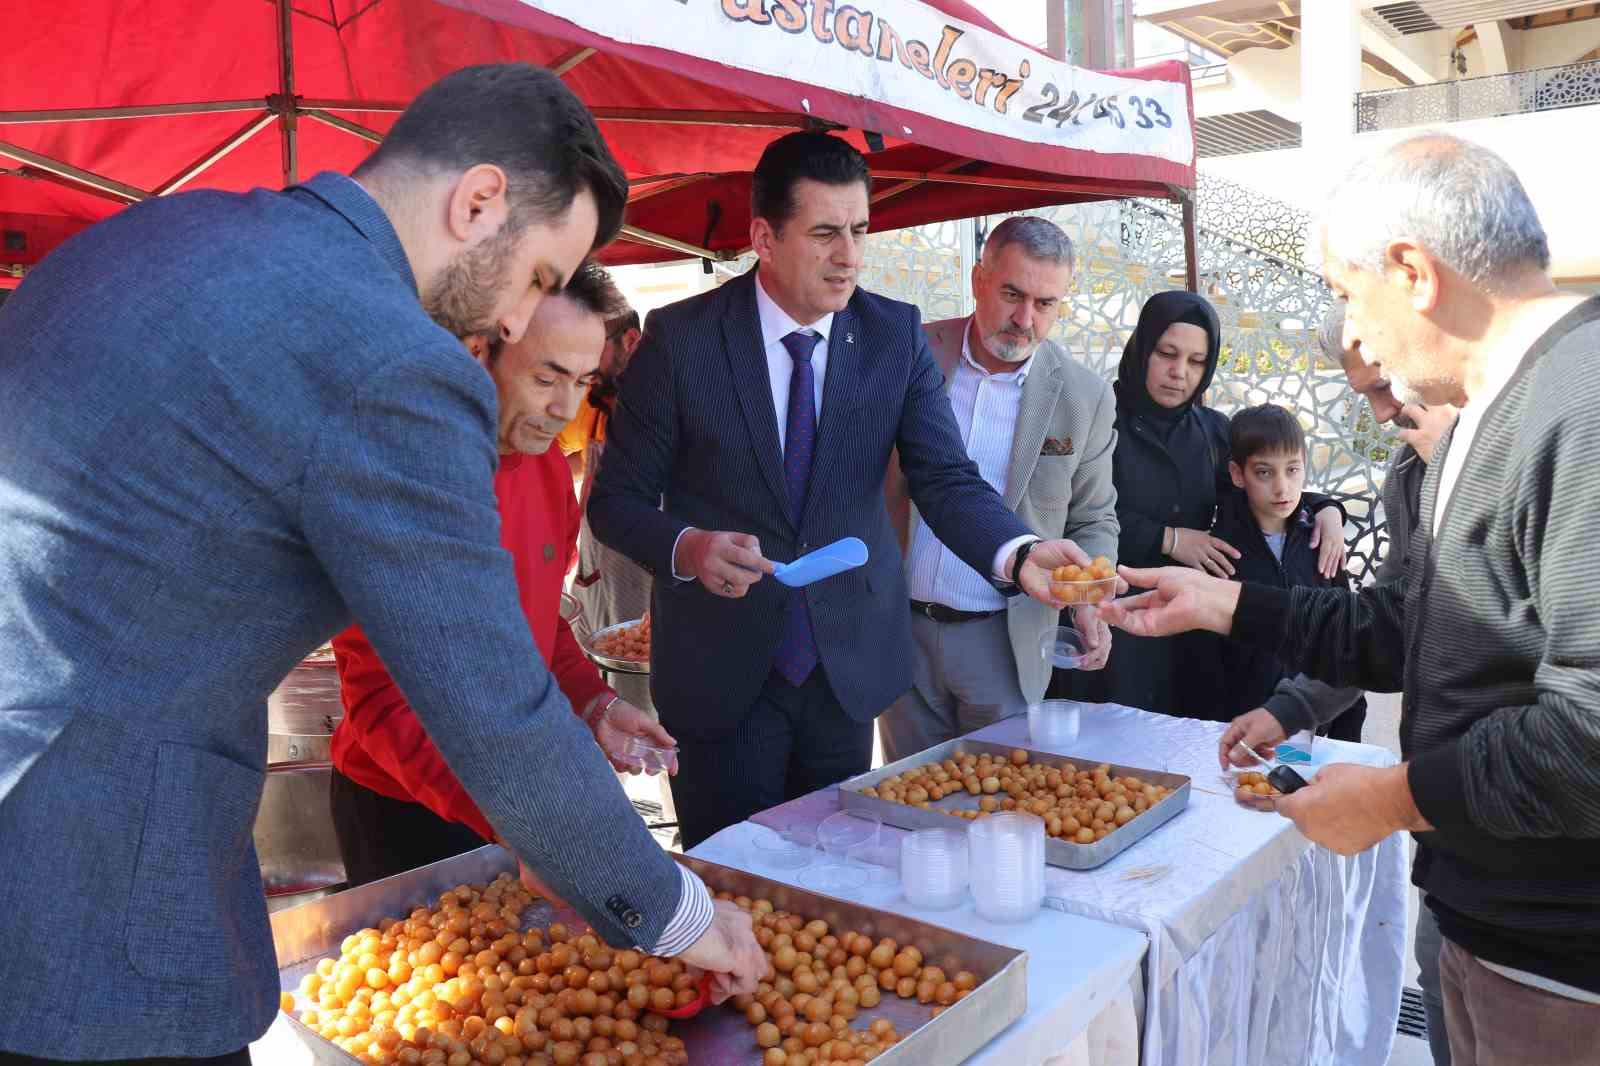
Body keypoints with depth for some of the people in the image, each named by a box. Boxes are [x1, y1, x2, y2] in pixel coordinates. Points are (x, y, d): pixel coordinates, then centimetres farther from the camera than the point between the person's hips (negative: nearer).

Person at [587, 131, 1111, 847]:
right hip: (724, 672, -2)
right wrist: (688, 546, -25)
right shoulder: (681, 338, -11)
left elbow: (947, 480, -10)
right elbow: (615, 500, -6)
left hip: (849, 663, 3)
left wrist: (1018, 554, -29)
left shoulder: (895, 336, -4)